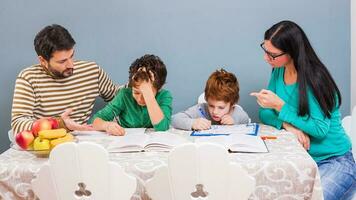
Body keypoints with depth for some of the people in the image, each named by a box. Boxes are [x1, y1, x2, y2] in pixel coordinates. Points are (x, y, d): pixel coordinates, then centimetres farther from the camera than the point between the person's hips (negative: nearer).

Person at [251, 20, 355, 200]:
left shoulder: (315, 79, -20)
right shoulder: (278, 72, 0)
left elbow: (320, 129, -21)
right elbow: (266, 113, 2)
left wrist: (280, 106, -23)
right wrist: (287, 124, -19)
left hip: (334, 161, -5)